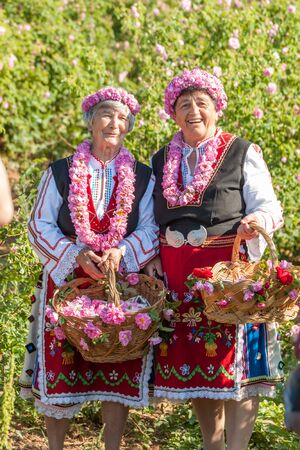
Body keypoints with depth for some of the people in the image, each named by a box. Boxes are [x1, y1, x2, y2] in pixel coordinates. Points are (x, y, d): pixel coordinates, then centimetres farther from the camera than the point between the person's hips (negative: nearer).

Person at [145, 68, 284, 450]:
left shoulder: (242, 154, 1)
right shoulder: (161, 161, 14)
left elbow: (268, 207, -3)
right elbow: (152, 219, 19)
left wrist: (256, 221, -24)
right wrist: (152, 258, 7)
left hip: (229, 268, -4)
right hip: (176, 273, 5)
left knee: (236, 365, -6)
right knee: (191, 363, 9)